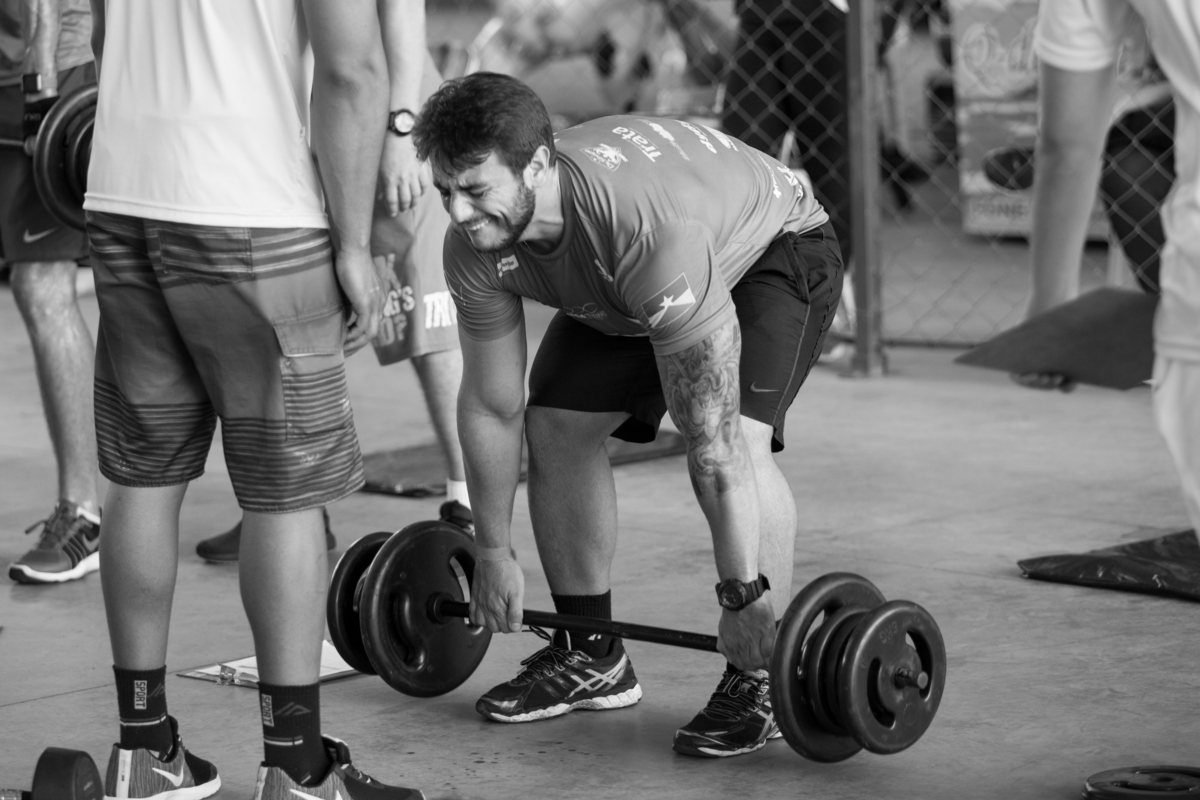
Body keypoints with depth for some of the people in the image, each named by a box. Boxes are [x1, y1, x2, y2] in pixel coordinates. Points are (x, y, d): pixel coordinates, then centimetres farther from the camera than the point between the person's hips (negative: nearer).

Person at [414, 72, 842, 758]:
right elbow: (492, 406, -9)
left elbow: (712, 437, -41)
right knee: (557, 425, -4)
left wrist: (744, 594, -37)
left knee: (737, 436, -28)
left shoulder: (649, 232, -45)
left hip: (778, 246, -7)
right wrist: (493, 555, -3)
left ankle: (758, 679, -16)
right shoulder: (475, 247, -24)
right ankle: (592, 658, 11)